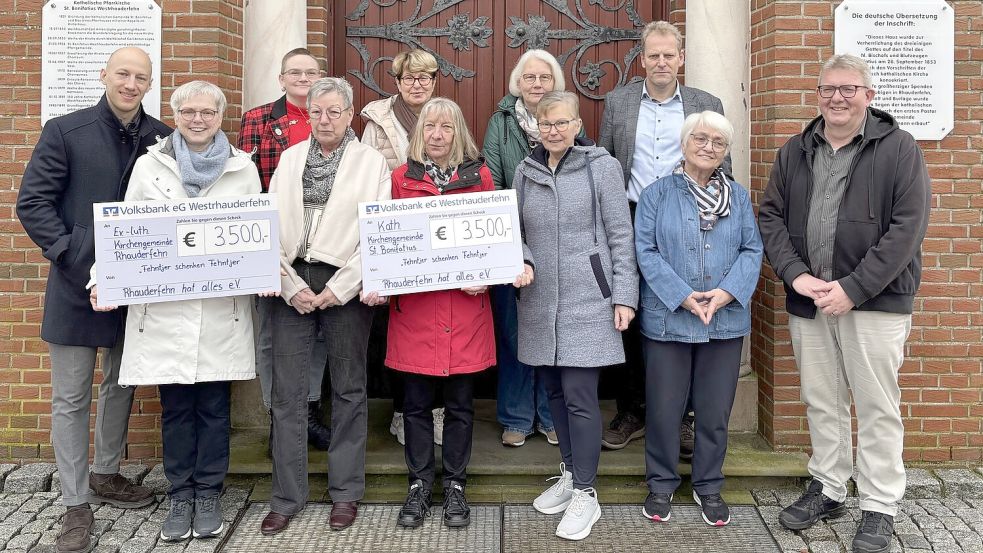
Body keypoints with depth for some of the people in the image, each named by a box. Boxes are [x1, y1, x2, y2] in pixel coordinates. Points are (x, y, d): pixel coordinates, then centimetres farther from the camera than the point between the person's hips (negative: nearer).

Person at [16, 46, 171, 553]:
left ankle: (105, 474, 38)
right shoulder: (65, 131, -5)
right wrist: (72, 254, -15)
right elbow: (32, 202, -6)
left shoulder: (163, 139, 1)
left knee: (120, 385, 18)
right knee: (72, 398, 4)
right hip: (77, 285, -3)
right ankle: (76, 505, 14)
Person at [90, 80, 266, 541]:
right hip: (164, 307, 0)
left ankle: (207, 495, 20)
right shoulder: (149, 165, 7)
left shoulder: (243, 168, 7)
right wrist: (104, 278, -9)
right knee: (175, 406, 7)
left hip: (222, 308, 0)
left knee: (214, 404, 6)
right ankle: (180, 496, 21)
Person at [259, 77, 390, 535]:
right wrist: (291, 286, -5)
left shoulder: (371, 162, 2)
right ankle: (287, 496, 13)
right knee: (287, 392, 2)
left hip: (345, 286, -2)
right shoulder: (290, 158, 10)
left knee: (348, 390, 6)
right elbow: (272, 225, 6)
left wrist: (340, 288, -11)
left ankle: (346, 492, 19)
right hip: (293, 283, 2)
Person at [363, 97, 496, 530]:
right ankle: (419, 485, 22)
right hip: (413, 306, 0)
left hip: (465, 307, 0)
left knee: (460, 403, 9)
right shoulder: (401, 177, 5)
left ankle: (455, 486, 23)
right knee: (416, 402, 7)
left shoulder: (479, 176, 5)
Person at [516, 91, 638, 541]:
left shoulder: (601, 166, -3)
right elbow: (515, 232, 15)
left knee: (579, 395, -6)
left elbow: (620, 234, -3)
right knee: (555, 391, 12)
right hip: (540, 301, 4)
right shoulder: (525, 171, 9)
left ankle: (585, 494, 6)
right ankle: (570, 474, 30)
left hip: (587, 300, -4)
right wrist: (523, 263, -6)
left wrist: (624, 295, -8)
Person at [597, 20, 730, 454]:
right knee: (629, 323, 7)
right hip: (630, 225, 1)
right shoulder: (617, 102, 8)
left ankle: (678, 417, 17)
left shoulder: (707, 105, 6)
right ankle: (631, 413, 20)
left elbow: (722, 170, 6)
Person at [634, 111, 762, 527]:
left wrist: (726, 293, -14)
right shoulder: (656, 194, 0)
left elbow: (751, 251, 3)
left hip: (726, 320, 2)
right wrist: (683, 297, -17)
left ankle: (709, 487, 26)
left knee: (715, 408, 10)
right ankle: (661, 484, 23)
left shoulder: (739, 196, 9)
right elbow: (646, 252, -7)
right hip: (667, 318, -2)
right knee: (664, 406, 5)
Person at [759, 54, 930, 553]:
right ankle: (828, 489, 29)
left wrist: (852, 289, -17)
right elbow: (770, 216, 8)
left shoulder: (899, 149, -3)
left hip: (875, 302, -4)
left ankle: (879, 507, 16)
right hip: (807, 301, 4)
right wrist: (795, 274, -9)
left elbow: (907, 227, -11)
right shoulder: (795, 152, 10)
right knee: (821, 402, 13)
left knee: (877, 407, 3)